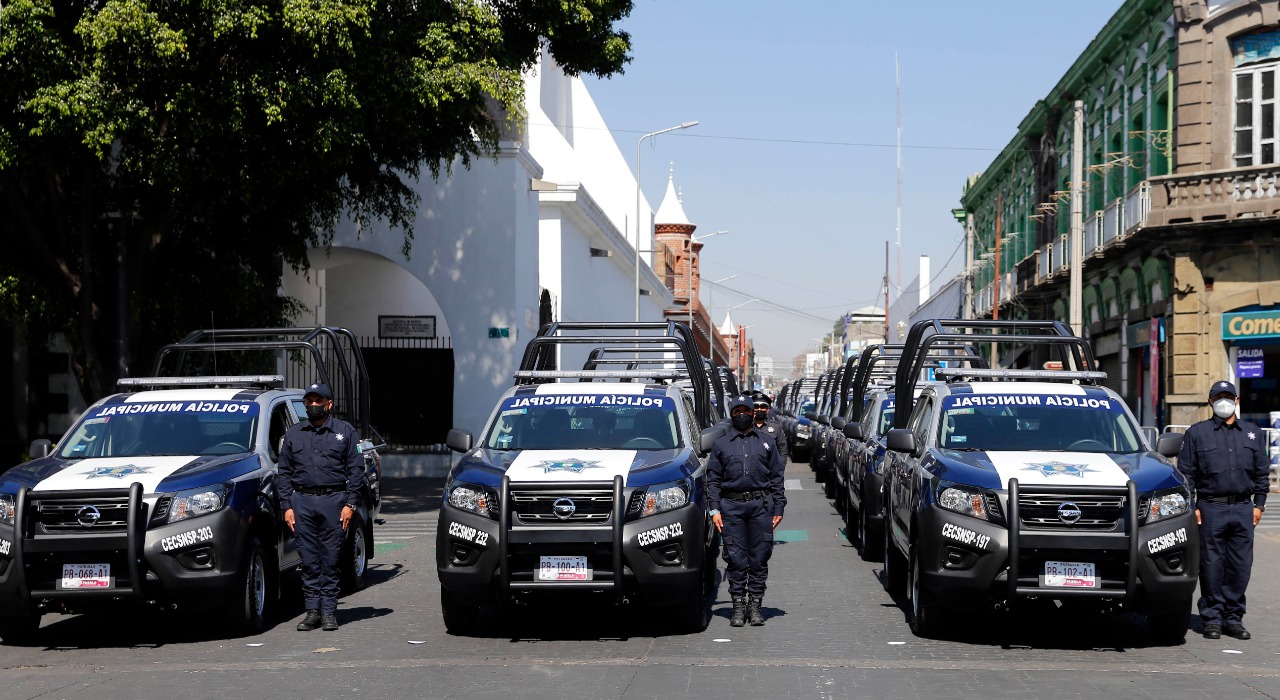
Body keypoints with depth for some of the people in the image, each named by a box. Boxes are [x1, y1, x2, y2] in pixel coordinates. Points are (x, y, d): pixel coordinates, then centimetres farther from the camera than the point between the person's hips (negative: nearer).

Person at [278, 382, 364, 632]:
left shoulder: (345, 432, 8)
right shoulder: (293, 434, 14)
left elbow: (356, 469, 5)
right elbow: (284, 473, 13)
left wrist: (350, 503, -4)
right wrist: (287, 506, 3)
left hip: (334, 500, -2)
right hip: (303, 502, 2)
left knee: (330, 559, -1)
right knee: (309, 560, 1)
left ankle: (329, 611, 2)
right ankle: (312, 610, 6)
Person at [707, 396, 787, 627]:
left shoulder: (766, 442, 14)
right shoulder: (722, 444, 12)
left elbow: (777, 477, 13)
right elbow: (713, 479, 10)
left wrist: (778, 508, 5)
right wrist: (714, 509, 0)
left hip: (761, 505, 0)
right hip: (731, 506, 0)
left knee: (759, 558, 0)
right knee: (736, 558, -2)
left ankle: (755, 605, 7)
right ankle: (738, 606, 4)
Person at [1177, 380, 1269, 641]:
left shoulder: (1253, 433, 14)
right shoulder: (1197, 433, 5)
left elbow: (1262, 472, 16)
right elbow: (1186, 473, 4)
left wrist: (1259, 504, 8)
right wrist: (1191, 507, -3)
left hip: (1243, 509, 3)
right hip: (1210, 509, -2)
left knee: (1240, 565, 3)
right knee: (1211, 565, -1)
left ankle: (1233, 618, 11)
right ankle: (1212, 619, 6)